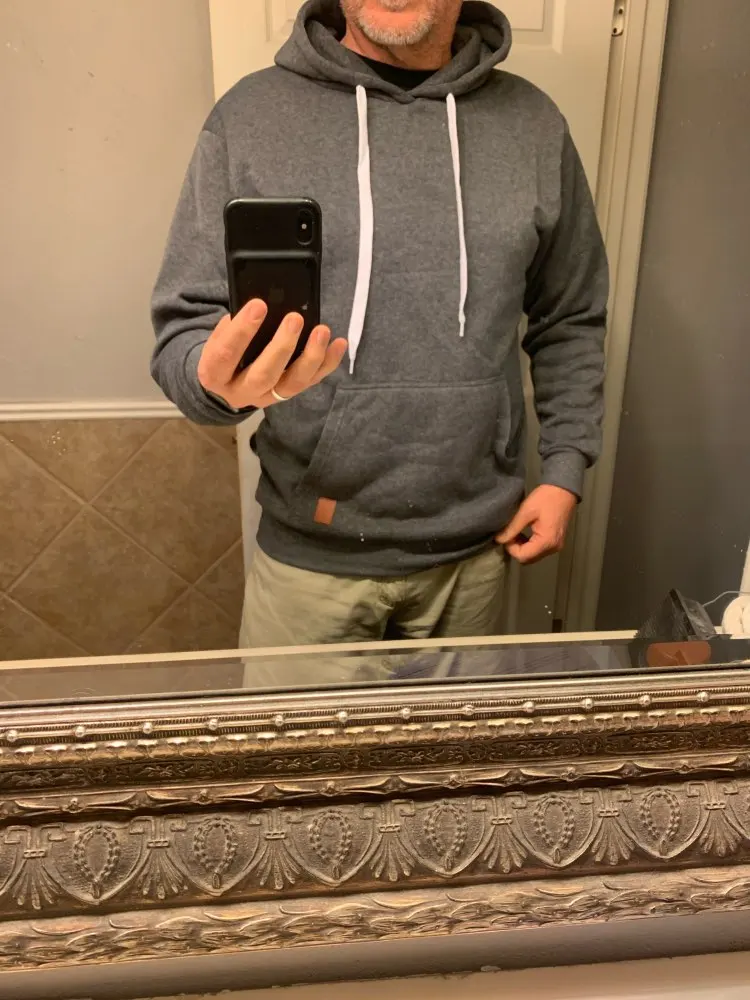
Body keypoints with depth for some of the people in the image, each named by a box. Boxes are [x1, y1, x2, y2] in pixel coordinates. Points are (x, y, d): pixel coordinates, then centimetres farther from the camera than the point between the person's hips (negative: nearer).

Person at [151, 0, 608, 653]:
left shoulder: (532, 122, 2)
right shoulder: (251, 115, -6)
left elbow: (571, 320, 9)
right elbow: (183, 326, -7)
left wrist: (565, 469, 2)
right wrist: (214, 376, -30)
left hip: (476, 548, 2)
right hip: (310, 551, -1)